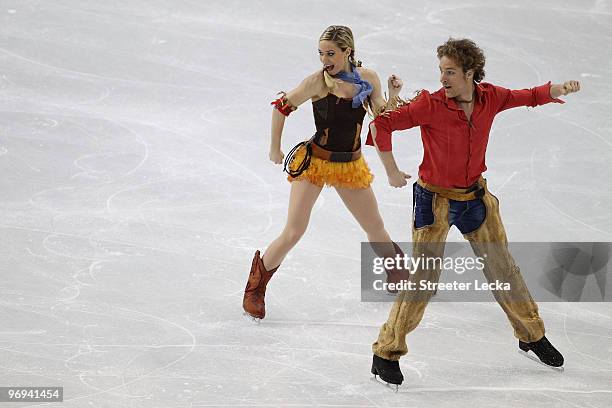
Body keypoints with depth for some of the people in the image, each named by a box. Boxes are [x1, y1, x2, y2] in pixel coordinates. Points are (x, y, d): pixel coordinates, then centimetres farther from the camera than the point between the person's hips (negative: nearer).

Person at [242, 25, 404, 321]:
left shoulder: (368, 78, -7)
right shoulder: (318, 82, -19)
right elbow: (282, 106, -9)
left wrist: (393, 96, -23)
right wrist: (275, 149, -2)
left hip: (350, 165, 4)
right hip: (314, 162, -4)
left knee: (376, 230, 16)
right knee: (293, 233, -8)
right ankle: (255, 288, 6)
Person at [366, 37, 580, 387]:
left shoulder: (489, 97, -7)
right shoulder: (431, 105, -21)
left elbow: (530, 97, 9)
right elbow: (382, 124, -23)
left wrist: (558, 89, -11)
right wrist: (392, 172, -19)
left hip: (476, 196, 5)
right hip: (436, 199, -5)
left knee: (502, 268, 15)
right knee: (424, 278, -9)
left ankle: (532, 335, 34)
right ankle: (387, 352, 2)